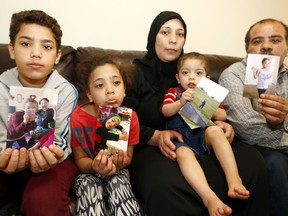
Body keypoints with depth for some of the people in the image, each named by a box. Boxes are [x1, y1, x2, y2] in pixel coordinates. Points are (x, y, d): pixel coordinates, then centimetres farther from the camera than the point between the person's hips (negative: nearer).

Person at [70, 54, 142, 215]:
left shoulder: (130, 116, -15)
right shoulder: (79, 117, -19)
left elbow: (128, 158, -6)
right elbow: (80, 160, -10)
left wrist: (120, 163, -31)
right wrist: (94, 166, -34)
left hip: (117, 171, 1)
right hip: (89, 172, 0)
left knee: (119, 185, -30)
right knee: (90, 189, -30)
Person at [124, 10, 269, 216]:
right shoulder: (136, 72, 3)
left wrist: (221, 124, -6)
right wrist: (156, 137, -21)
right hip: (151, 147, -4)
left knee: (253, 162, -20)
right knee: (165, 183, -39)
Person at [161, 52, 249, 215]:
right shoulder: (174, 92, 18)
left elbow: (223, 116, 13)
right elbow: (166, 111, -1)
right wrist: (181, 102, -21)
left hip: (203, 136, 3)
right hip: (181, 139, -2)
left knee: (215, 130, -32)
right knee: (183, 153, -38)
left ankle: (234, 180, -37)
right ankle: (210, 198, -52)